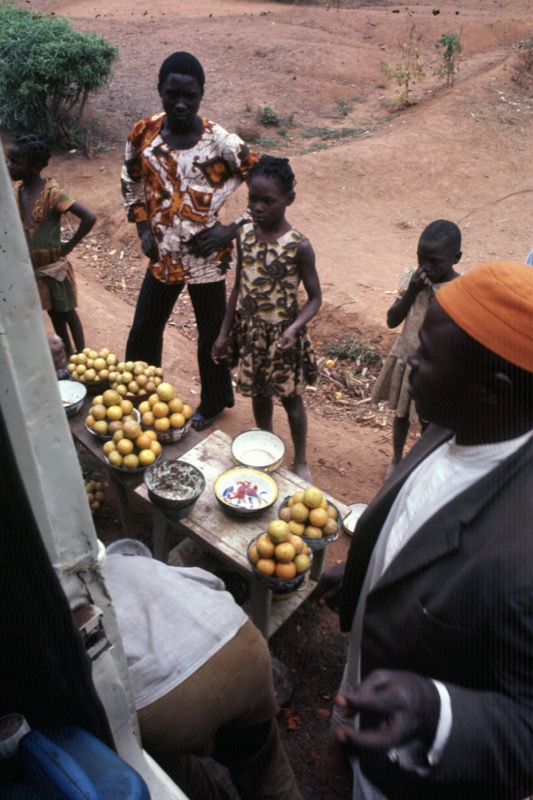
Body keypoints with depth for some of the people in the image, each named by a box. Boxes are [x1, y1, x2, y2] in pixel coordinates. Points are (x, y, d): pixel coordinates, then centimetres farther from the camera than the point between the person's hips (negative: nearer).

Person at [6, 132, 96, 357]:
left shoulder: (52, 193, -20)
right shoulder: (15, 190, -1)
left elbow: (89, 218, -27)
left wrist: (69, 245, -18)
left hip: (53, 266, -6)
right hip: (30, 267, 6)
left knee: (67, 312, 9)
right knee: (53, 312, 19)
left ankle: (81, 355, 24)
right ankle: (67, 352, 36)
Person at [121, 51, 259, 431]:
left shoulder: (221, 143, -18)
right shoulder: (143, 134, -7)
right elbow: (132, 183, 11)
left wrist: (233, 229, -17)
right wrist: (143, 230, 2)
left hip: (206, 257, -4)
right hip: (162, 254, 4)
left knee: (211, 335, 13)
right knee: (144, 329, 18)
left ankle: (213, 402, 38)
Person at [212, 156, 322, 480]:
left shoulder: (299, 245, -19)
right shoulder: (245, 234, -4)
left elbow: (315, 297, -12)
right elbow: (239, 286, 5)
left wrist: (294, 329, -30)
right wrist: (225, 333, 7)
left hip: (282, 335, -4)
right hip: (250, 331, 5)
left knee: (291, 398, 11)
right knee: (259, 395, 19)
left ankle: (300, 461, 33)